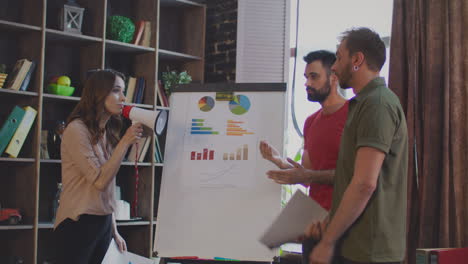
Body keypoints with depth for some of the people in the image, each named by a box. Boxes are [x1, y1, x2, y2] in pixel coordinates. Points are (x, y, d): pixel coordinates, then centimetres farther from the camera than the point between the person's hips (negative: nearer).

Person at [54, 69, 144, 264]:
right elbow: (100, 181, -16)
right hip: (78, 224, -7)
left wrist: (114, 230, 13)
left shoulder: (107, 133, 12)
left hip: (103, 223, 7)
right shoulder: (77, 129, -11)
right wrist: (125, 142, -16)